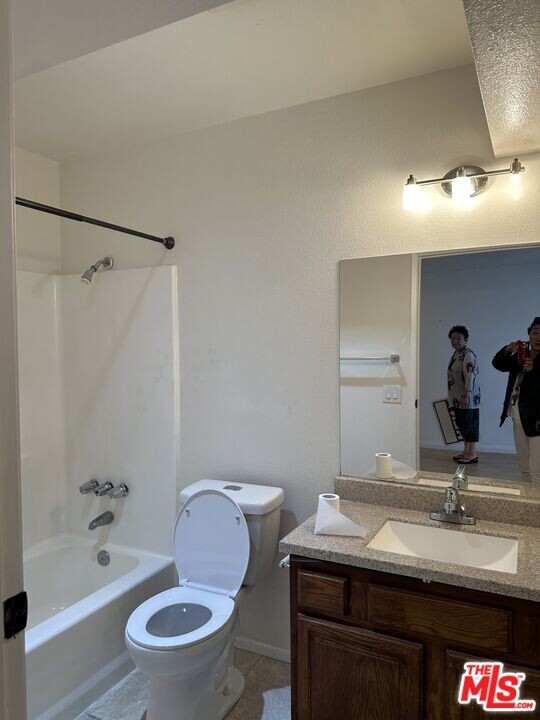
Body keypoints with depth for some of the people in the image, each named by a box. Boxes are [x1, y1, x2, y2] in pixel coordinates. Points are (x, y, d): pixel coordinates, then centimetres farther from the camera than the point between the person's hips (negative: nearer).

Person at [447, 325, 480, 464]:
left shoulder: (469, 355, -16)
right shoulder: (455, 354, 13)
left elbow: (470, 376, -22)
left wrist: (466, 395, -25)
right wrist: (452, 396, 20)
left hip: (468, 398, -9)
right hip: (457, 397, 9)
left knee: (470, 423, -2)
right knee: (462, 423, 15)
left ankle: (472, 454, 6)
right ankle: (466, 451, 25)